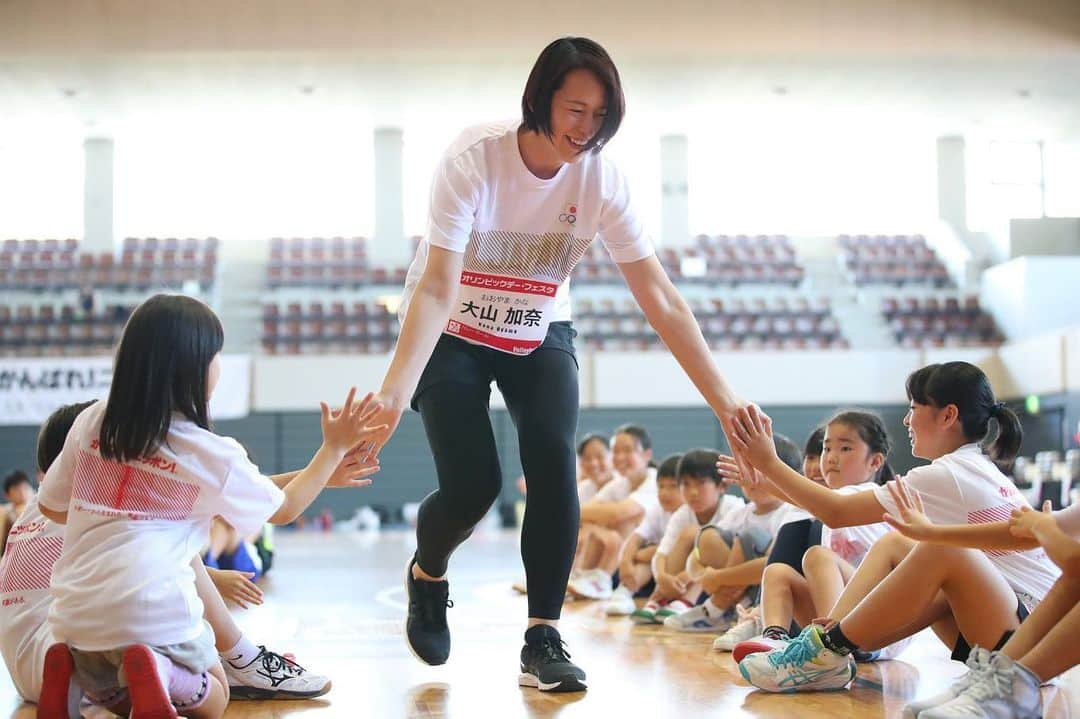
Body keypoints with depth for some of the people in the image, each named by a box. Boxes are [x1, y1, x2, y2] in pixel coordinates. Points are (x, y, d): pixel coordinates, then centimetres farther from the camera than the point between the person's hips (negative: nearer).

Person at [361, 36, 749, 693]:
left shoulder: (602, 178, -18)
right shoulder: (475, 157, -26)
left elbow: (661, 299, -17)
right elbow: (437, 288, -32)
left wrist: (724, 399, -22)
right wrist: (397, 387, -45)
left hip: (540, 338, 2)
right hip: (454, 336, -2)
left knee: (554, 462, -20)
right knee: (472, 483, -14)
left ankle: (544, 638, -8)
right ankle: (427, 573, 22)